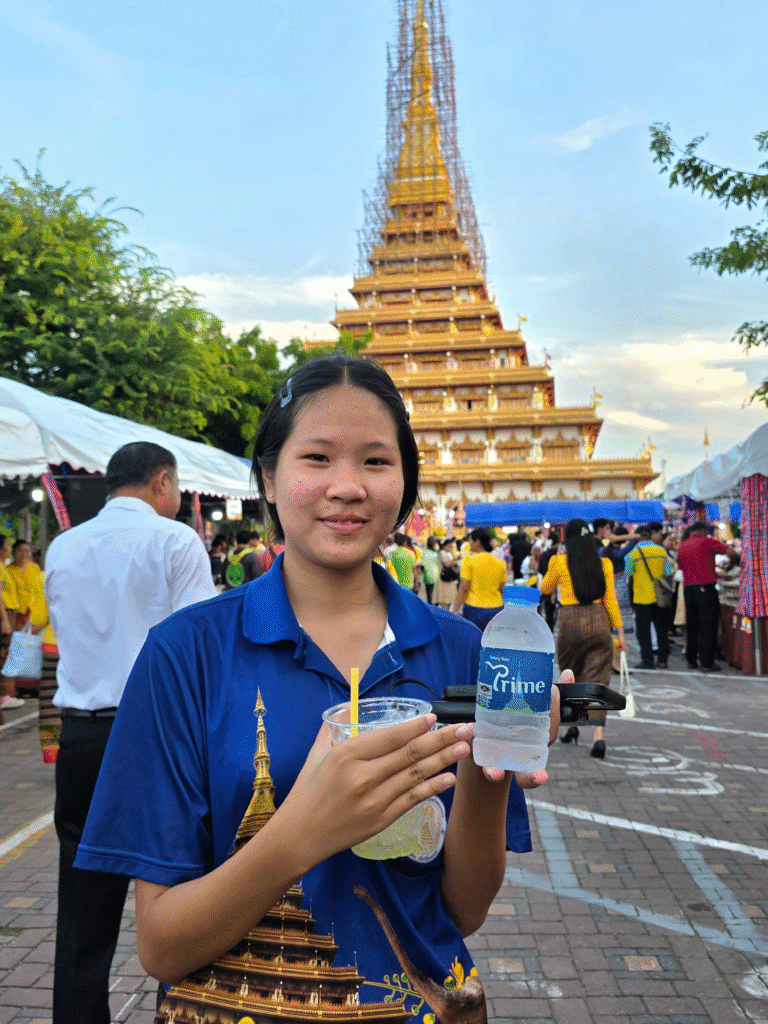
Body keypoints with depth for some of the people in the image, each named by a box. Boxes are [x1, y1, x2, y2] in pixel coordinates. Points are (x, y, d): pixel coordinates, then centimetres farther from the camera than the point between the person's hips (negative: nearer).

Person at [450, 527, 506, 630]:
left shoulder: (469, 561, -7)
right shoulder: (500, 563, 7)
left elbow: (463, 589, -10)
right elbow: (502, 590, 13)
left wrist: (454, 611, -7)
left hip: (474, 609, -4)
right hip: (496, 610, 4)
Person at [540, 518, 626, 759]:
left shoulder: (559, 562, -3)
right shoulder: (604, 564, 4)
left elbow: (545, 589, 14)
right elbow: (610, 600, 4)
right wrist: (620, 631, 9)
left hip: (570, 621, -1)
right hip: (599, 621, 2)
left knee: (570, 676, 19)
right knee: (597, 679, 1)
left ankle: (572, 725, 27)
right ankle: (599, 736, -11)